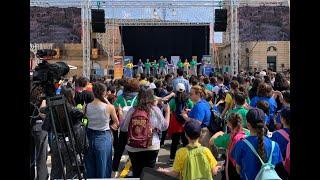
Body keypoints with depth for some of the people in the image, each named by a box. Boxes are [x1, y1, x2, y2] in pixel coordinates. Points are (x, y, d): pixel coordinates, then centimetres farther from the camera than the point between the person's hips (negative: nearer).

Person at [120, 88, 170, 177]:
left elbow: (123, 128, 3)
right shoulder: (155, 110, -8)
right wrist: (168, 112, 14)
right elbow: (164, 126, 0)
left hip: (133, 147, 1)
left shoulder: (132, 110, -4)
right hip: (151, 147, -1)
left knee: (136, 172, 13)